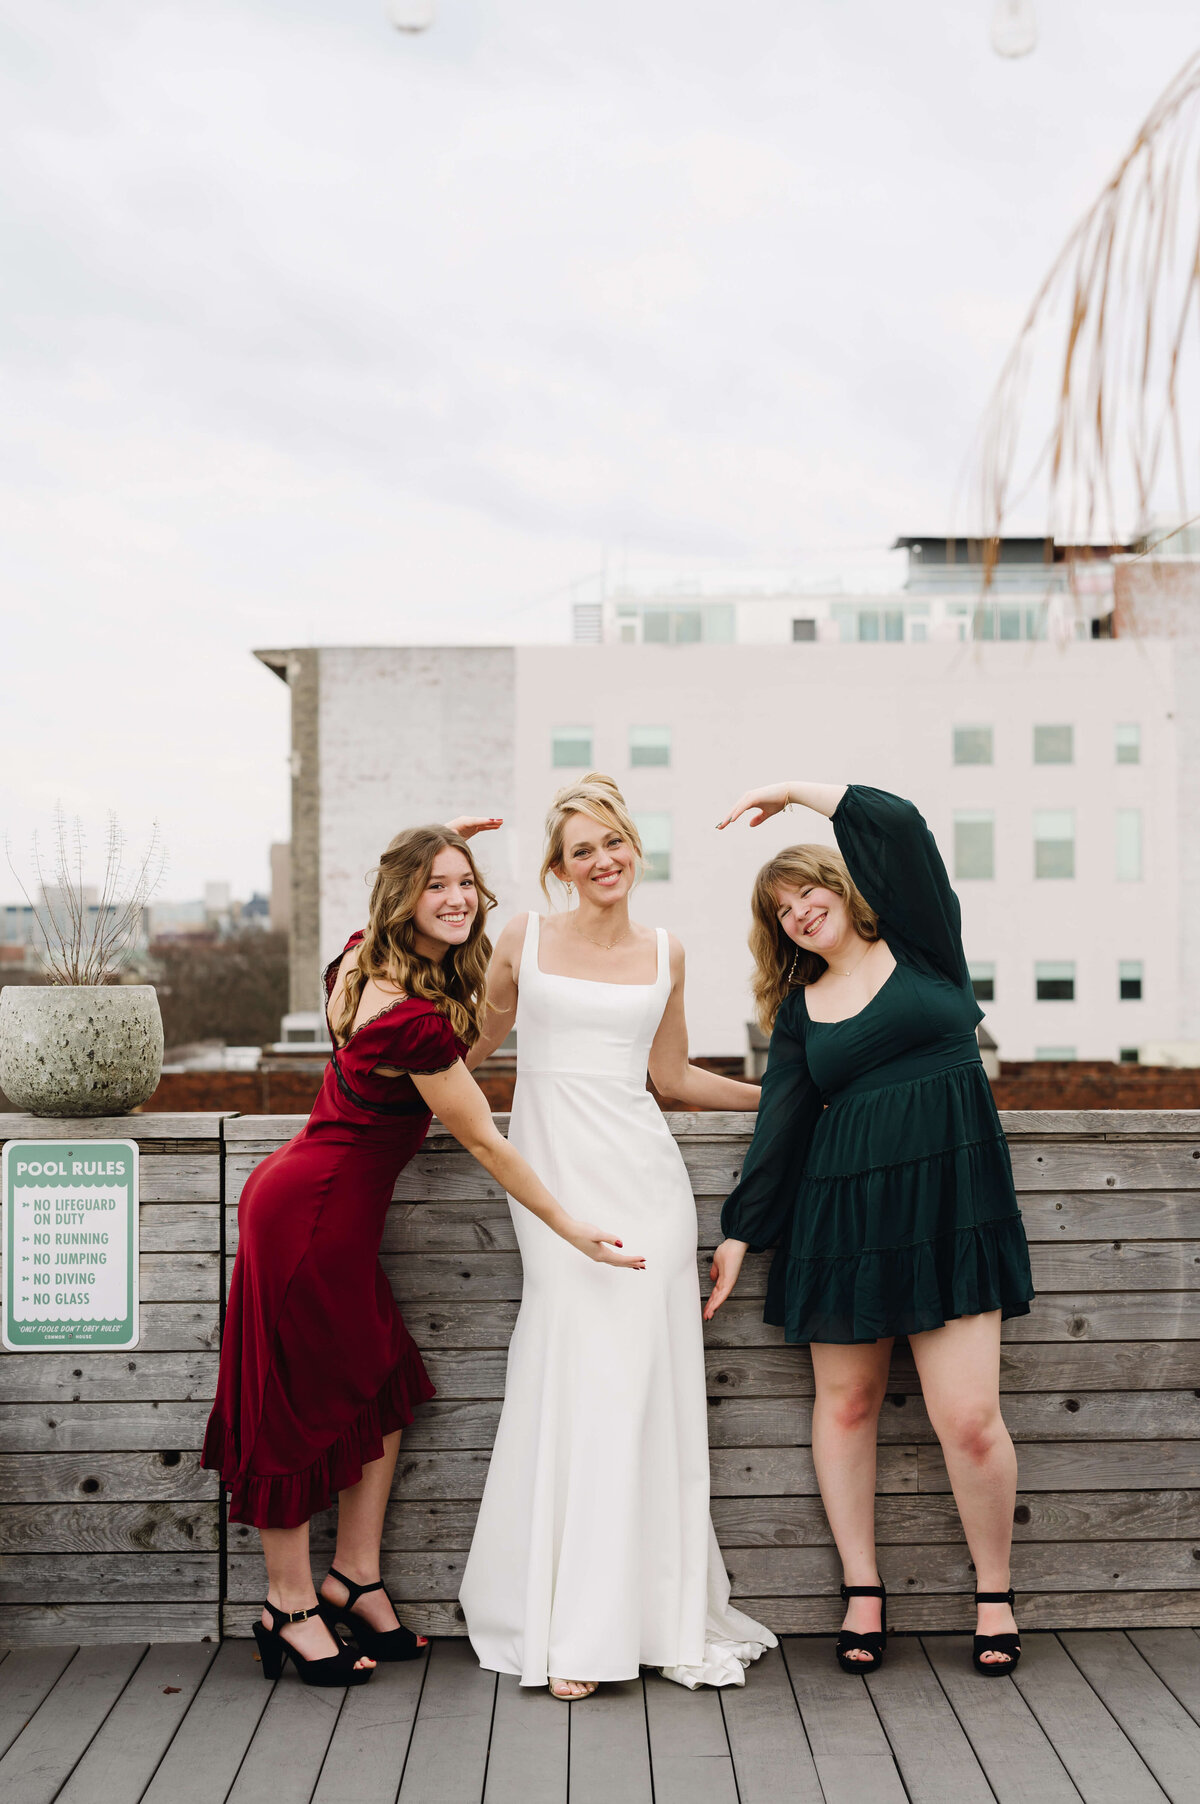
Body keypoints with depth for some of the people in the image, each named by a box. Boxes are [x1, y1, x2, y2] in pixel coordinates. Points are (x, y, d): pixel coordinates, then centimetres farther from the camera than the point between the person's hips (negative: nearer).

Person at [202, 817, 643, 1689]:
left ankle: (355, 1577, 23)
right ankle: (291, 1607, 16)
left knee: (382, 1390, 13)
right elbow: (484, 1142, -17)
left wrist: (440, 846, 21)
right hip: (312, 1216, -9)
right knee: (302, 1404, 3)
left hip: (327, 1205, 9)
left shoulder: (361, 966, 2)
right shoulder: (416, 1018, -25)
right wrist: (576, 1232, -8)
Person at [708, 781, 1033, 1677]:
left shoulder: (923, 947, 5)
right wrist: (740, 1232, 6)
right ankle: (863, 1593, 21)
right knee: (846, 1403, 7)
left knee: (969, 1417, -7)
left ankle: (995, 1594, 13)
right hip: (842, 1211, 3)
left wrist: (792, 792, 0)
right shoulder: (800, 1010, 12)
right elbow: (780, 1122, 10)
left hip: (951, 1203, -3)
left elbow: (898, 826, -8)